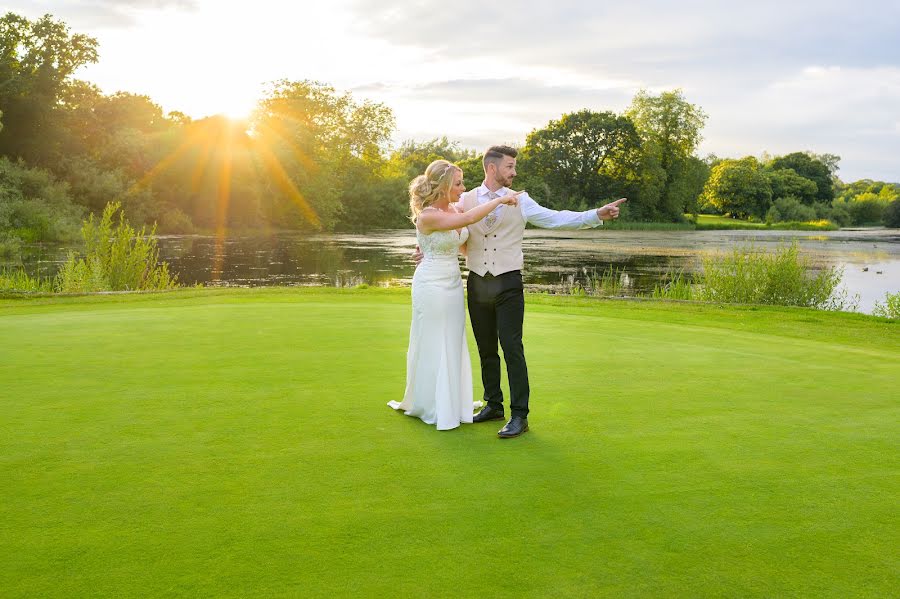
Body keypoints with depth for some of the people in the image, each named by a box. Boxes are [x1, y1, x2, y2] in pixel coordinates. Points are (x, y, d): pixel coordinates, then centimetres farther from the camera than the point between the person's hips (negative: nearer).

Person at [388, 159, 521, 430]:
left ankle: (451, 403, 29)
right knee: (433, 346, 5)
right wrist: (500, 199, -21)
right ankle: (433, 407, 20)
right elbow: (468, 218, -30)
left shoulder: (452, 210, 5)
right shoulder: (427, 216, -20)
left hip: (453, 283, 8)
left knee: (453, 345, 14)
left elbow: (464, 244, 17)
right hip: (432, 285, -8)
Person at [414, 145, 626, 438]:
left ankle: (519, 416, 1)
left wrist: (597, 215, -12)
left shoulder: (520, 202, 1)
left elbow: (555, 219, -4)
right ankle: (493, 406, 27)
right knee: (486, 350, 12)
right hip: (477, 284, 2)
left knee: (512, 349, -6)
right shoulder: (465, 200, 4)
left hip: (508, 285, -2)